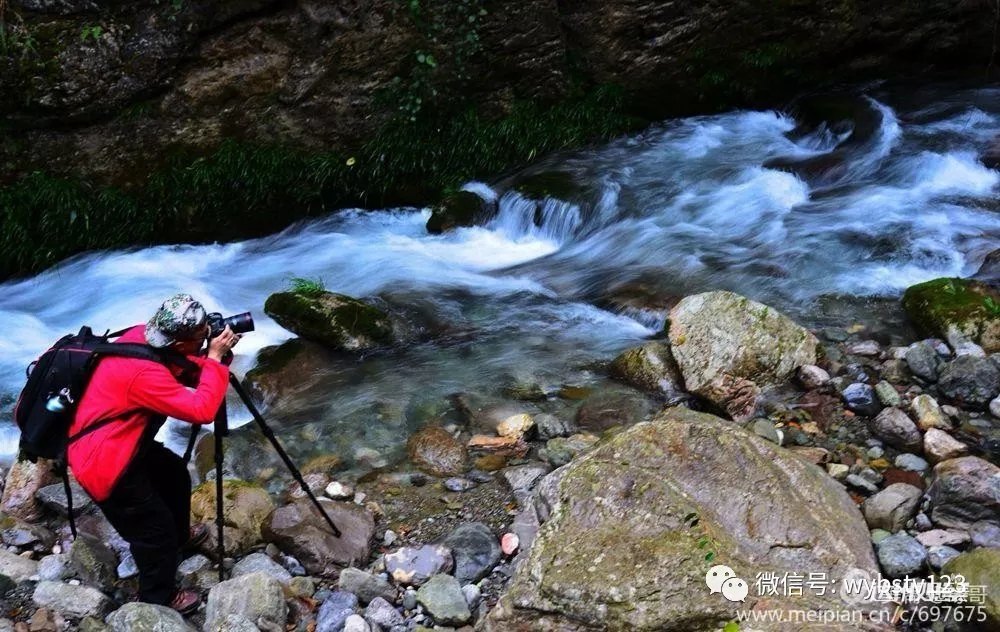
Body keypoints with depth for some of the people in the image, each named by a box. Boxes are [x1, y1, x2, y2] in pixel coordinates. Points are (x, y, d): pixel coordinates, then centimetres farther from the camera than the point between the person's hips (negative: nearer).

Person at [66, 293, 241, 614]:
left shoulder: (145, 336, -7)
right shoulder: (142, 372, -34)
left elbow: (185, 373, 10)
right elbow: (201, 410, -33)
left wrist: (210, 361, -9)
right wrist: (215, 359, -25)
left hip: (124, 443, 10)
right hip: (101, 461, -10)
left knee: (175, 474, 26)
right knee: (154, 529, 4)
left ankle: (179, 536, 52)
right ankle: (159, 599, 25)